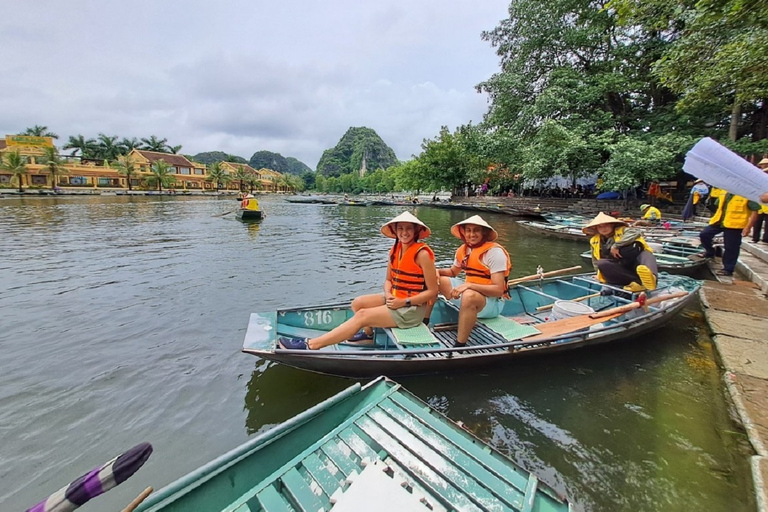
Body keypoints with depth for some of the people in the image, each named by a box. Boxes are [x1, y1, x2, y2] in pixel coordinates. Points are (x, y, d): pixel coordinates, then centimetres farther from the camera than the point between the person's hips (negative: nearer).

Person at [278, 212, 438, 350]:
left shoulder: (422, 254, -18)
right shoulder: (395, 250, 3)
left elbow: (432, 292, -17)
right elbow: (388, 280, 10)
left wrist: (403, 302, -21)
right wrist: (388, 294, -12)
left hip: (412, 308, -7)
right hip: (395, 299, 7)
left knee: (362, 315, -19)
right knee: (358, 303, -3)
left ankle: (310, 345, -18)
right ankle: (368, 333, 21)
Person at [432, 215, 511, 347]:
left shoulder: (495, 252, -17)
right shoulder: (463, 250, 3)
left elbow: (499, 290, -24)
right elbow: (453, 272, 20)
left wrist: (469, 285, -34)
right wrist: (437, 271, -2)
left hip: (493, 302, -8)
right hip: (470, 293, 8)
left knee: (469, 296, -40)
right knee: (439, 280, 1)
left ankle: (460, 346, -32)